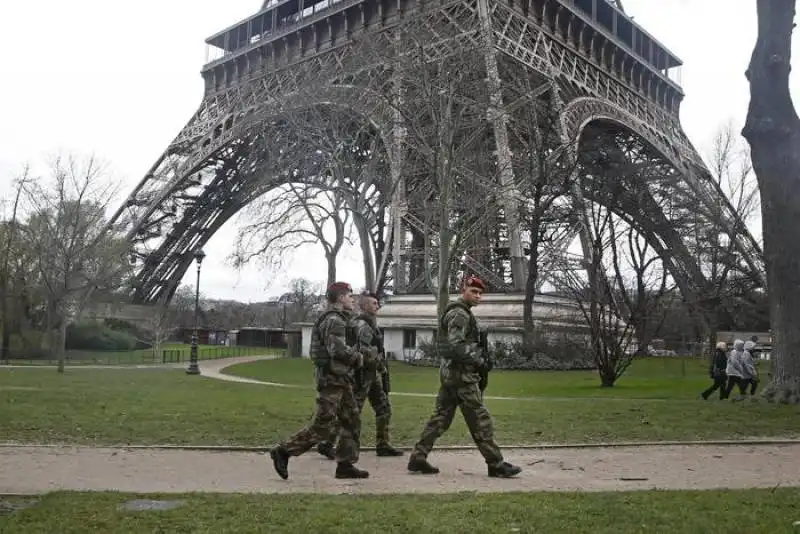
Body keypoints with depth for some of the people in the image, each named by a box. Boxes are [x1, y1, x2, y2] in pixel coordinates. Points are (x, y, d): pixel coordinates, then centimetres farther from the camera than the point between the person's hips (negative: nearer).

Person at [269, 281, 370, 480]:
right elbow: (338, 349, -25)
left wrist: (355, 356, 7)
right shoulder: (334, 320, -15)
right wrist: (358, 357, -10)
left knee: (352, 422, 10)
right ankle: (283, 452, 2)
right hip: (332, 379, -10)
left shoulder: (339, 319, 17)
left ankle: (345, 465, 14)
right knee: (322, 427, -7)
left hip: (342, 380, 10)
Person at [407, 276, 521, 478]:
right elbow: (456, 347, -23)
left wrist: (477, 356, 15)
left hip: (448, 373, 10)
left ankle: (418, 458, 11)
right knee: (480, 420, -4)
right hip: (461, 374, -10)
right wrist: (479, 360, -12)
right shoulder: (460, 314, -14)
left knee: (441, 417, 11)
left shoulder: (460, 313, 19)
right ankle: (496, 464, 3)